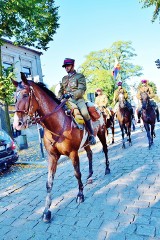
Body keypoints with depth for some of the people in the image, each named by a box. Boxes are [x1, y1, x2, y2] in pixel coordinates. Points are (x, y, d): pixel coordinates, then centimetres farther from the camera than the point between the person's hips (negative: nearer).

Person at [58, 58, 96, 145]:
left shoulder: (80, 76, 6)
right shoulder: (64, 78, 22)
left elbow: (81, 89, -8)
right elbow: (61, 90, 20)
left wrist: (73, 96, -24)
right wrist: (60, 98, -2)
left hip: (78, 99, -5)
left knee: (85, 113, -32)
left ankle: (91, 135, -17)